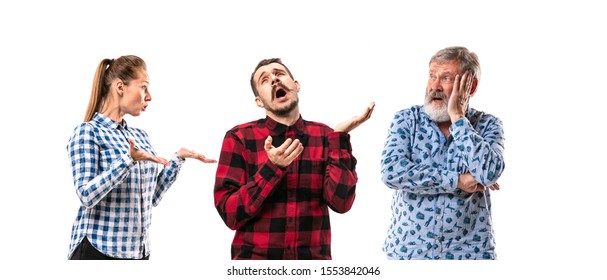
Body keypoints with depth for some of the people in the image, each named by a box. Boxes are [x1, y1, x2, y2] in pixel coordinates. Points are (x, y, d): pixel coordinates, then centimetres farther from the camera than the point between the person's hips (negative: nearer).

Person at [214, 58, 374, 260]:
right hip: (256, 257, -2)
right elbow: (230, 214, -11)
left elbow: (341, 202, -11)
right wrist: (272, 168, -22)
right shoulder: (239, 137, -6)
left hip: (313, 257, 2)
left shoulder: (325, 136, 0)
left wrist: (340, 137, -15)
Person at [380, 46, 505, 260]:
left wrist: (457, 116, -17)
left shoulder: (487, 126, -2)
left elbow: (489, 173, -20)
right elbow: (391, 172, -17)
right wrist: (457, 180, -17)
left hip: (469, 251, 0)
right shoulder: (406, 119, -2)